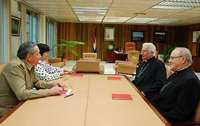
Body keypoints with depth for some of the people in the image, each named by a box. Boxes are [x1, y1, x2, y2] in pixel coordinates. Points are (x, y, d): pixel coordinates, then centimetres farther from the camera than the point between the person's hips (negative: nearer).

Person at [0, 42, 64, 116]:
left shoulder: (30, 65, 1)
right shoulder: (15, 67, -24)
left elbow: (36, 82, 15)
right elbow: (22, 94, -32)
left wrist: (53, 85, -2)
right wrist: (49, 92, -28)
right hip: (8, 111, -8)